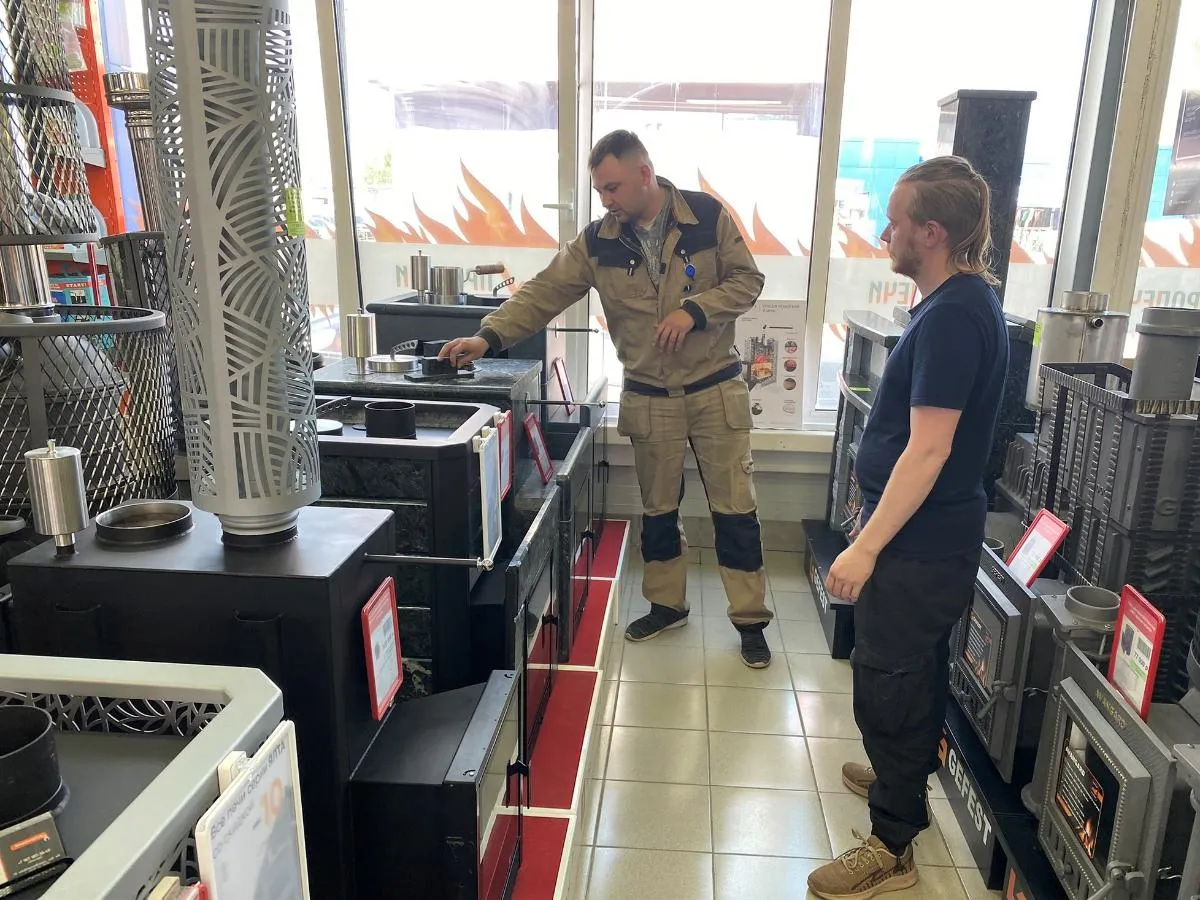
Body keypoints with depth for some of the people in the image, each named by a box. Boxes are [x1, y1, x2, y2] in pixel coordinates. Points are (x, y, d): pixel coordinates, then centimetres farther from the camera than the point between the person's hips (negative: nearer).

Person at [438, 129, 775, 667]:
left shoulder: (708, 216, -8)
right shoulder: (598, 242, -3)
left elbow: (747, 280, -4)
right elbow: (543, 293, -7)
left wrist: (694, 310, -20)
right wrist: (489, 338, -19)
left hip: (715, 390, -2)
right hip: (648, 400, 2)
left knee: (735, 509, 3)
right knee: (657, 510, 14)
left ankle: (750, 620, 17)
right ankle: (666, 604, 33)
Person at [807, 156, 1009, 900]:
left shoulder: (952, 315, -23)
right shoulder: (966, 300, 9)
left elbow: (929, 449, -27)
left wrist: (865, 547, -24)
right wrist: (877, 529, 24)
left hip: (919, 541, -10)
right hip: (933, 534, 10)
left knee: (887, 685, 1)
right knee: (919, 671, 24)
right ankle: (908, 782, 43)